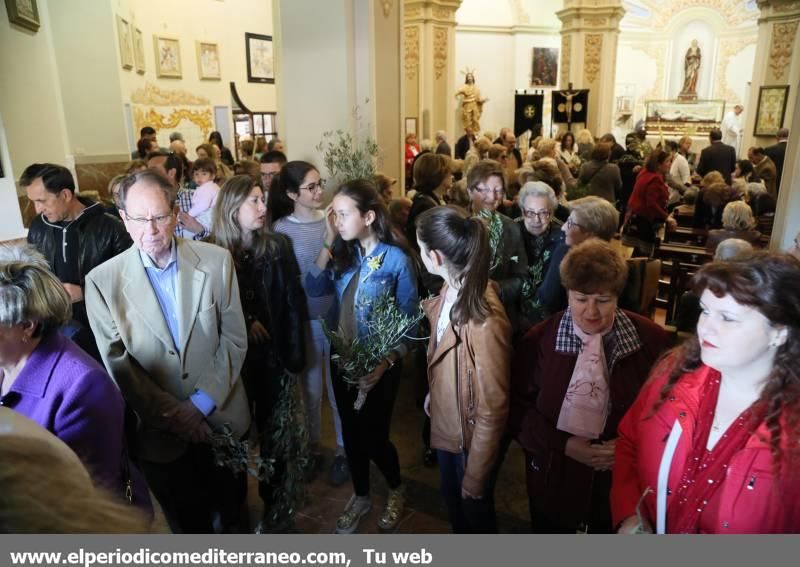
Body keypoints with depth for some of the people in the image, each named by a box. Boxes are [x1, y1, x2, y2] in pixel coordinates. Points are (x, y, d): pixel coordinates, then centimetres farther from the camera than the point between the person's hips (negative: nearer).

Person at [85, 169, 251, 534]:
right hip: (159, 429, -1)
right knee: (187, 522, 21)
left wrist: (203, 402, -13)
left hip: (222, 416, 1)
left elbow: (234, 339, -6)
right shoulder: (103, 281, -12)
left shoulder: (216, 260, -10)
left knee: (234, 511, 24)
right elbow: (117, 363, -8)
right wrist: (172, 413, -13)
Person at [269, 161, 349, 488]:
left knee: (339, 384, 12)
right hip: (304, 319, 0)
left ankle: (343, 447, 31)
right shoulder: (281, 229, -7)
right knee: (310, 387, 16)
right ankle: (312, 443, 38)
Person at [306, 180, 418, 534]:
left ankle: (396, 489, 38)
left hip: (378, 365, -5)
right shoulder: (344, 253, -1)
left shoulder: (396, 258, -16)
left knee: (373, 435, 6)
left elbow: (408, 320, -13)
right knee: (351, 432, 17)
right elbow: (313, 289, -13)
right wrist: (328, 244, -16)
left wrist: (387, 362, -21)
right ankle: (360, 495, 42)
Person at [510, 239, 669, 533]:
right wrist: (562, 444, -17)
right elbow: (517, 407, -5)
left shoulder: (650, 338, -11)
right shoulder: (539, 340, -11)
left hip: (624, 476, 1)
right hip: (554, 475, 0)